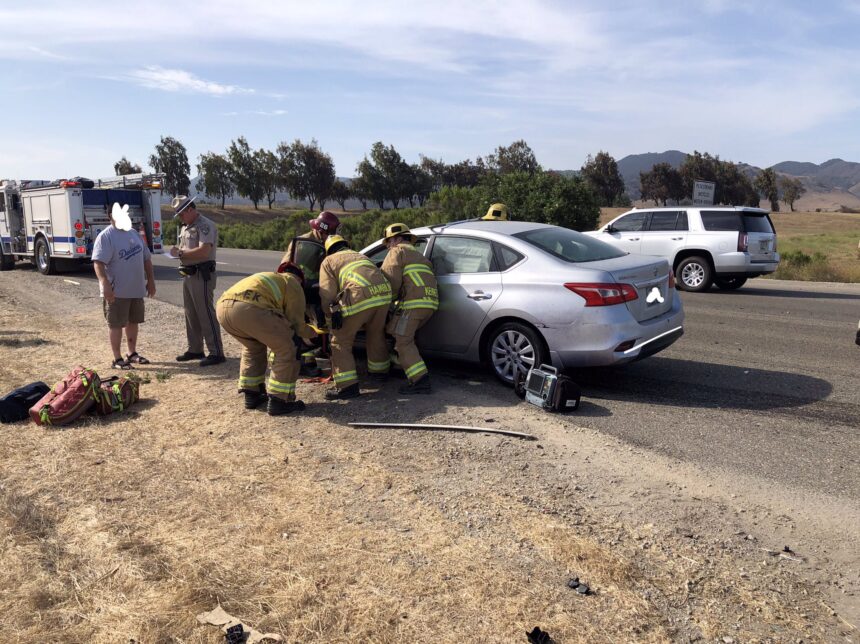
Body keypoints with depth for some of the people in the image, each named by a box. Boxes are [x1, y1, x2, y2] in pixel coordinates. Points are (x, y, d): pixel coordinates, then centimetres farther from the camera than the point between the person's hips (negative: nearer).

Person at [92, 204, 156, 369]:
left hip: (136, 289, 8)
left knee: (134, 321, 16)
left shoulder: (134, 233, 12)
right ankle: (117, 359, 7)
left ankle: (132, 353, 30)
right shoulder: (105, 237, -13)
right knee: (116, 324, 0)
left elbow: (146, 258, 17)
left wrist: (151, 280, 13)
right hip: (117, 291, -8)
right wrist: (105, 284, -32)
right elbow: (98, 262, -22)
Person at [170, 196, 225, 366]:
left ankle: (216, 353, -4)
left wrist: (180, 253, -15)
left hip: (202, 275, -9)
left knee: (206, 314, -8)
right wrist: (178, 252, -1)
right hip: (188, 275, 9)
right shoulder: (185, 227, 18)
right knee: (191, 314, 14)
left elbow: (204, 251, -24)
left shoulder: (205, 225, -12)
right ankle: (195, 349, 24)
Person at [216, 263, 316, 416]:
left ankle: (251, 395, 33)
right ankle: (279, 401, 10)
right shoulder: (293, 283, 21)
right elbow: (296, 323, 16)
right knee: (285, 350, 9)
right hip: (250, 308, -8)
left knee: (254, 347, 31)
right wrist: (311, 333, 34)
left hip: (222, 307, 8)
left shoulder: (269, 277, 41)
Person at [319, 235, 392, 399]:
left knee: (341, 341, 7)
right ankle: (379, 370, 45)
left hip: (360, 297, -6)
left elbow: (327, 294, 7)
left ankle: (347, 385, 2)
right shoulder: (360, 256, 36)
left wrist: (331, 319, 19)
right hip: (384, 293, 6)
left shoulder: (328, 261, 18)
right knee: (376, 335, 28)